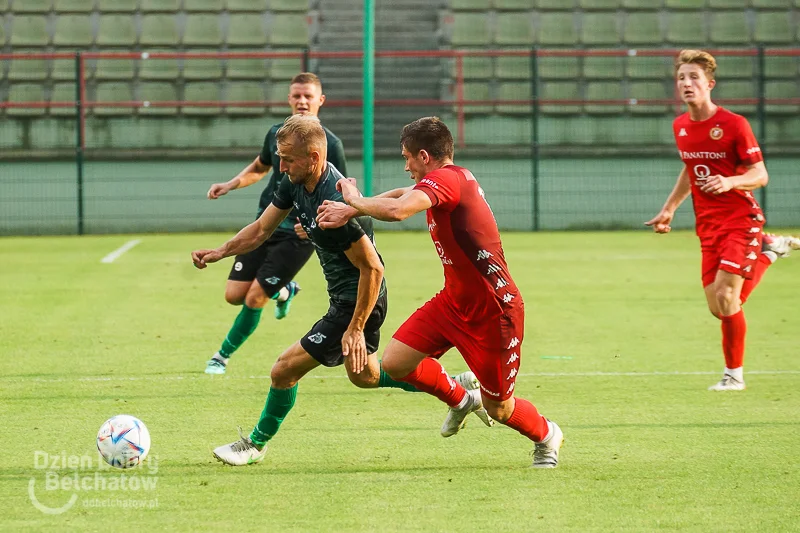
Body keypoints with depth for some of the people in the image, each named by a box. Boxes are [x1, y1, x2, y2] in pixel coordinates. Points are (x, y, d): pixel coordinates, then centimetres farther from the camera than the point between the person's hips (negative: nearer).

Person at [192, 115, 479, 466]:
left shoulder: (334, 204, -33)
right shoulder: (296, 182, -6)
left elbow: (373, 268, -28)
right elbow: (262, 229, 7)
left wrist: (356, 328, -25)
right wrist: (219, 253, -7)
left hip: (357, 303, -11)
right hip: (344, 296, 11)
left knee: (284, 371, -6)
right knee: (363, 375, 29)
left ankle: (256, 445, 16)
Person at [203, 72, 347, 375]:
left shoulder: (330, 145, -11)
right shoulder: (277, 134, 4)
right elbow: (259, 168, 24)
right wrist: (231, 185, 6)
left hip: (297, 237, -5)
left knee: (254, 299, -10)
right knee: (234, 295, 1)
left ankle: (224, 355, 12)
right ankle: (284, 292, 31)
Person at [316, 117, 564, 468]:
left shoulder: (447, 179, -23)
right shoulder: (453, 179, 5)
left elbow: (397, 210, -39)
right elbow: (402, 196, 21)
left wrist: (356, 201, -20)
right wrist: (350, 211, 8)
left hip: (493, 313, -9)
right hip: (453, 301, 9)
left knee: (498, 409, 5)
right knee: (395, 363, -1)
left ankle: (546, 435, 37)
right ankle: (460, 400, 25)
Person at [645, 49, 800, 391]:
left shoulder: (734, 124, -13)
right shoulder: (680, 127, 7)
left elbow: (760, 175, -12)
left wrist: (729, 182, -31)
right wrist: (669, 209, 22)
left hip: (740, 219, -6)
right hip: (708, 225, 6)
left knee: (726, 296, -19)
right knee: (719, 308, 2)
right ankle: (768, 251, 26)